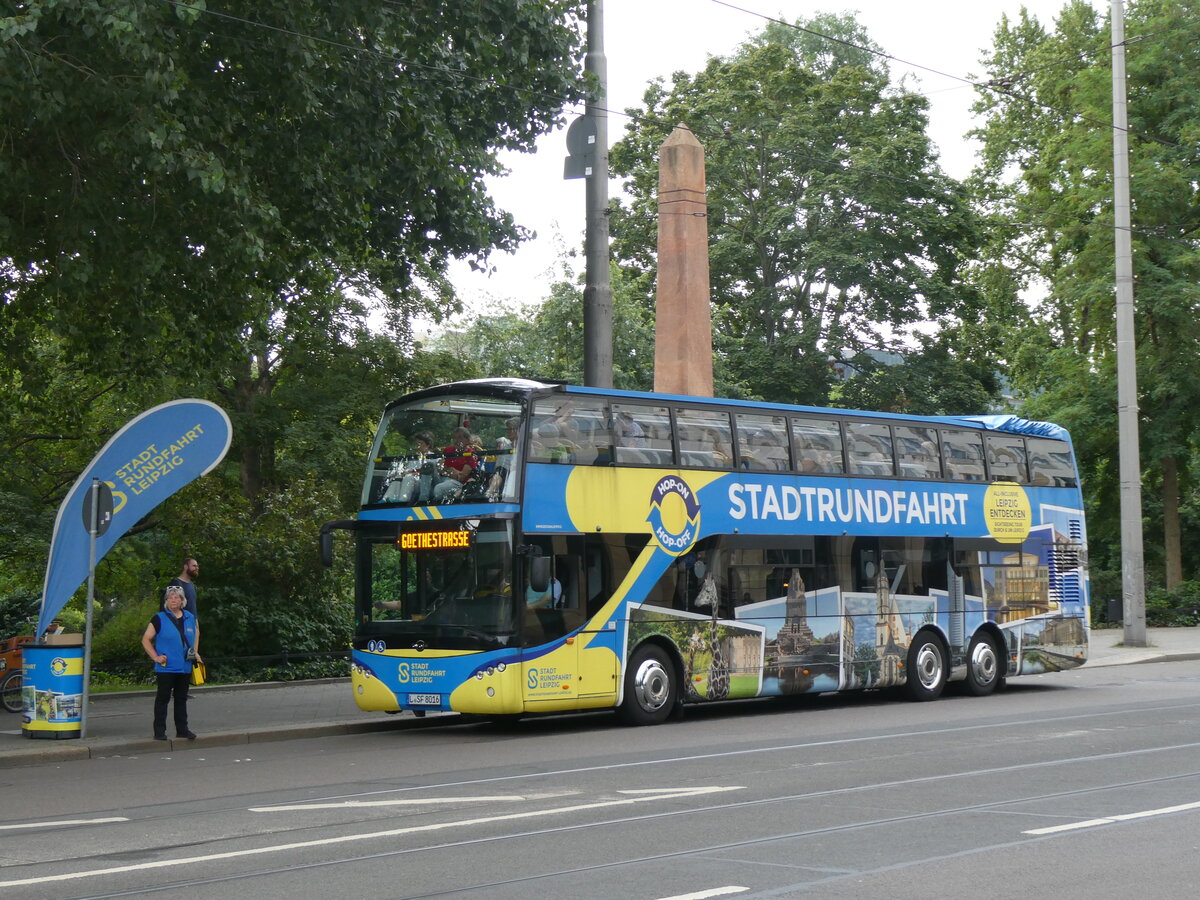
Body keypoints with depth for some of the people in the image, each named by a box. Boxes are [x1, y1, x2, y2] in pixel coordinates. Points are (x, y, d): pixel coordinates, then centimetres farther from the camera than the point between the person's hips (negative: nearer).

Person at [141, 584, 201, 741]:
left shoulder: (190, 618, 9)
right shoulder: (159, 619, -4)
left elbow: (196, 633, 28)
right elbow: (146, 639, -1)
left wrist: (195, 652, 17)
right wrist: (156, 657, -9)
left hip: (185, 668, 4)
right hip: (166, 668, -4)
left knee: (181, 699, 12)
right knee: (163, 698, -2)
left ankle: (182, 729, 19)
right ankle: (159, 731, 2)